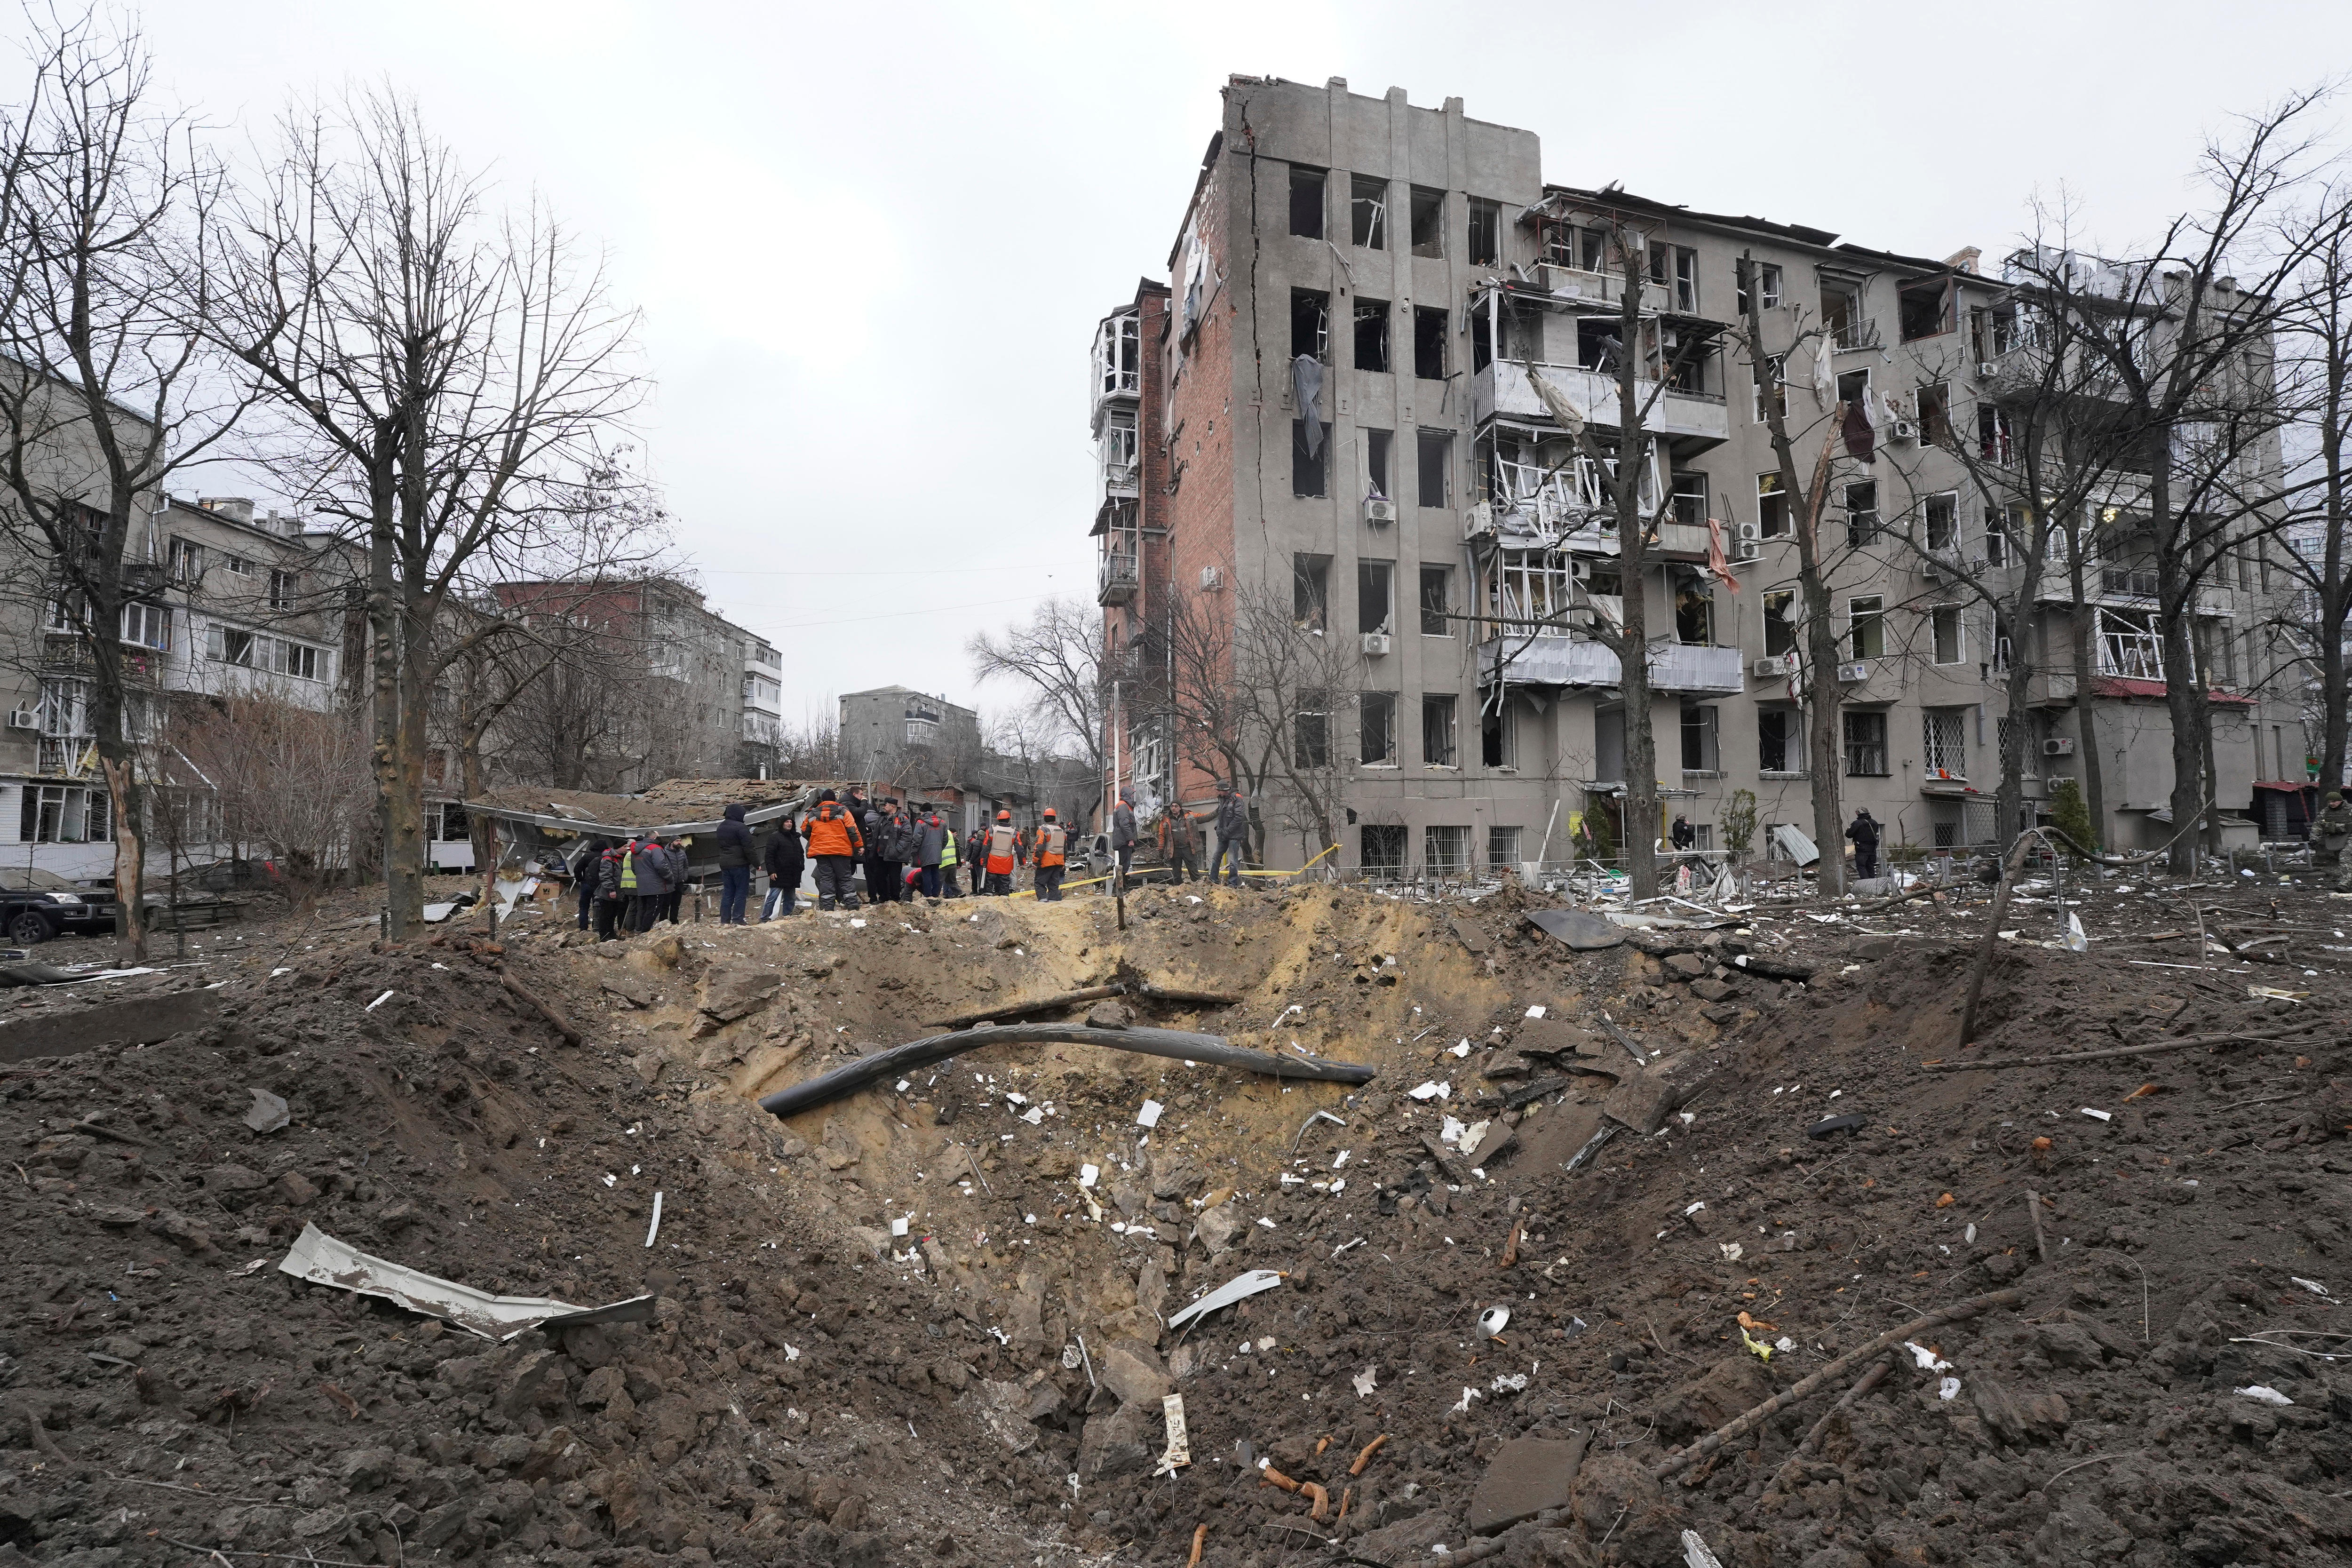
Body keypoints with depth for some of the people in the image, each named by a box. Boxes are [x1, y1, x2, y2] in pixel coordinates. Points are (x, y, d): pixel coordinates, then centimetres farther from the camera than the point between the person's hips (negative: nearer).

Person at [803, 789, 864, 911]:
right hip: (841, 850, -1)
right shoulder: (843, 812, 1)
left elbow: (805, 832, 18)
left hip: (820, 851, 2)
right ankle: (851, 904, -1)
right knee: (845, 878, 4)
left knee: (826, 878, 4)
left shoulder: (812, 815, 9)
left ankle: (827, 907, -1)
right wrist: (860, 846, 2)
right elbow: (852, 830, -4)